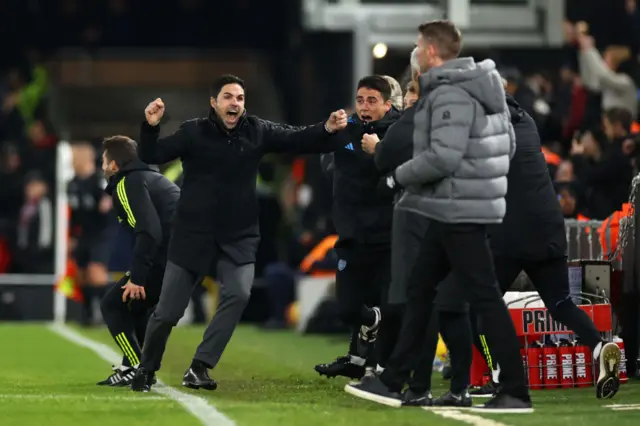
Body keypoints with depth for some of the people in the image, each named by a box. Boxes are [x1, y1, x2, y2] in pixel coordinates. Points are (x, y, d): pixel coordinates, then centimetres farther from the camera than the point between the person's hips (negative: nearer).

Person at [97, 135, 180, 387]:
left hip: (170, 260, -9)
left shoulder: (127, 184, -3)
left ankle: (137, 368, -8)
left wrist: (137, 278, -16)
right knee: (135, 305, 26)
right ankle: (131, 367, 23)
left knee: (113, 305, 1)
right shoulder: (153, 178, 27)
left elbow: (149, 232, -16)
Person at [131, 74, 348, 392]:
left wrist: (328, 130, -21)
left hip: (239, 236, 2)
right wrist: (151, 127, -31)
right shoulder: (194, 132, -8)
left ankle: (199, 367, -12)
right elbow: (152, 156, -13)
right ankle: (146, 370, 27)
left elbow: (299, 139, -3)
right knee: (168, 311, 2)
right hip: (193, 234, -2)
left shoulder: (257, 131, -1)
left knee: (239, 294, -22)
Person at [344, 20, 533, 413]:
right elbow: (507, 144, 17)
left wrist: (399, 177, -11)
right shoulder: (481, 88, 12)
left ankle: (517, 392, -3)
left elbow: (442, 157, -26)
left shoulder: (450, 94, -18)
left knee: (485, 299, -6)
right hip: (452, 212, 10)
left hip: (459, 212, -10)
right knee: (419, 291, 15)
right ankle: (393, 382, 21)